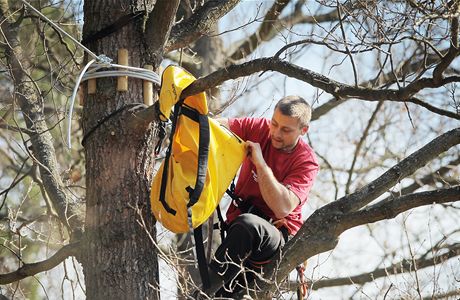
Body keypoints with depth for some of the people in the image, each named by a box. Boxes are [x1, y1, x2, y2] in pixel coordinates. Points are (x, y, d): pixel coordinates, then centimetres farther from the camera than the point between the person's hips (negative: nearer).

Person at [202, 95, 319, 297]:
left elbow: (282, 208, -23)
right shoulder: (258, 128, 2)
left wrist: (260, 162, -24)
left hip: (277, 237, -3)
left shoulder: (306, 161, -10)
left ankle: (201, 293, -34)